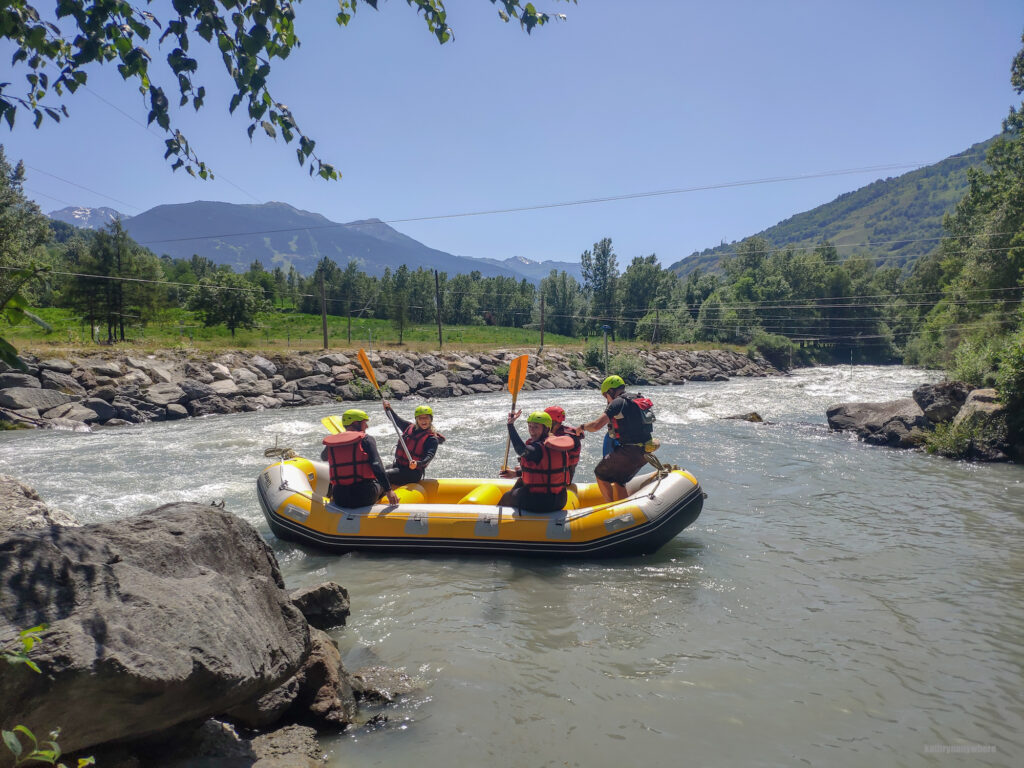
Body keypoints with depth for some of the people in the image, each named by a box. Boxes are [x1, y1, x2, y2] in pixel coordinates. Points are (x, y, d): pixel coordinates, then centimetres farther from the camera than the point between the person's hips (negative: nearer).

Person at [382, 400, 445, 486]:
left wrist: (417, 464, -43)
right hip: (398, 465, 8)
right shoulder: (410, 427, 10)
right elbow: (396, 419, 24)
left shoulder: (432, 439, -10)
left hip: (413, 472, -8)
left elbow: (429, 456, -24)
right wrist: (389, 409, 8)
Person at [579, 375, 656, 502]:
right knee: (618, 481, 23)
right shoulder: (640, 400, 14)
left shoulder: (618, 403, -10)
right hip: (644, 454, 8)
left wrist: (582, 427, 1)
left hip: (627, 452, -8)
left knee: (600, 474, 12)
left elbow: (596, 425, -17)